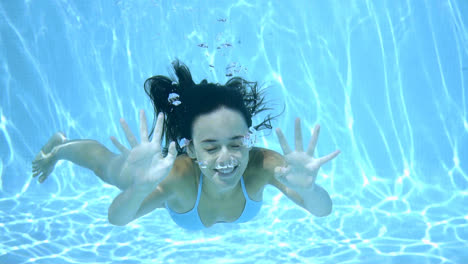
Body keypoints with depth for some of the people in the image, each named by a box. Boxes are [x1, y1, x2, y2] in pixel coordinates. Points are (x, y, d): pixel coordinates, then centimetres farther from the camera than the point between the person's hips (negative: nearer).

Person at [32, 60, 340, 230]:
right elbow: (117, 218, -53)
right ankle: (60, 146, 59)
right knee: (106, 164, 28)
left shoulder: (261, 165, -45)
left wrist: (307, 189, -76)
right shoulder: (179, 174, -49)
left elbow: (323, 209, -52)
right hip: (174, 188, -1)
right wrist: (141, 189, -75)